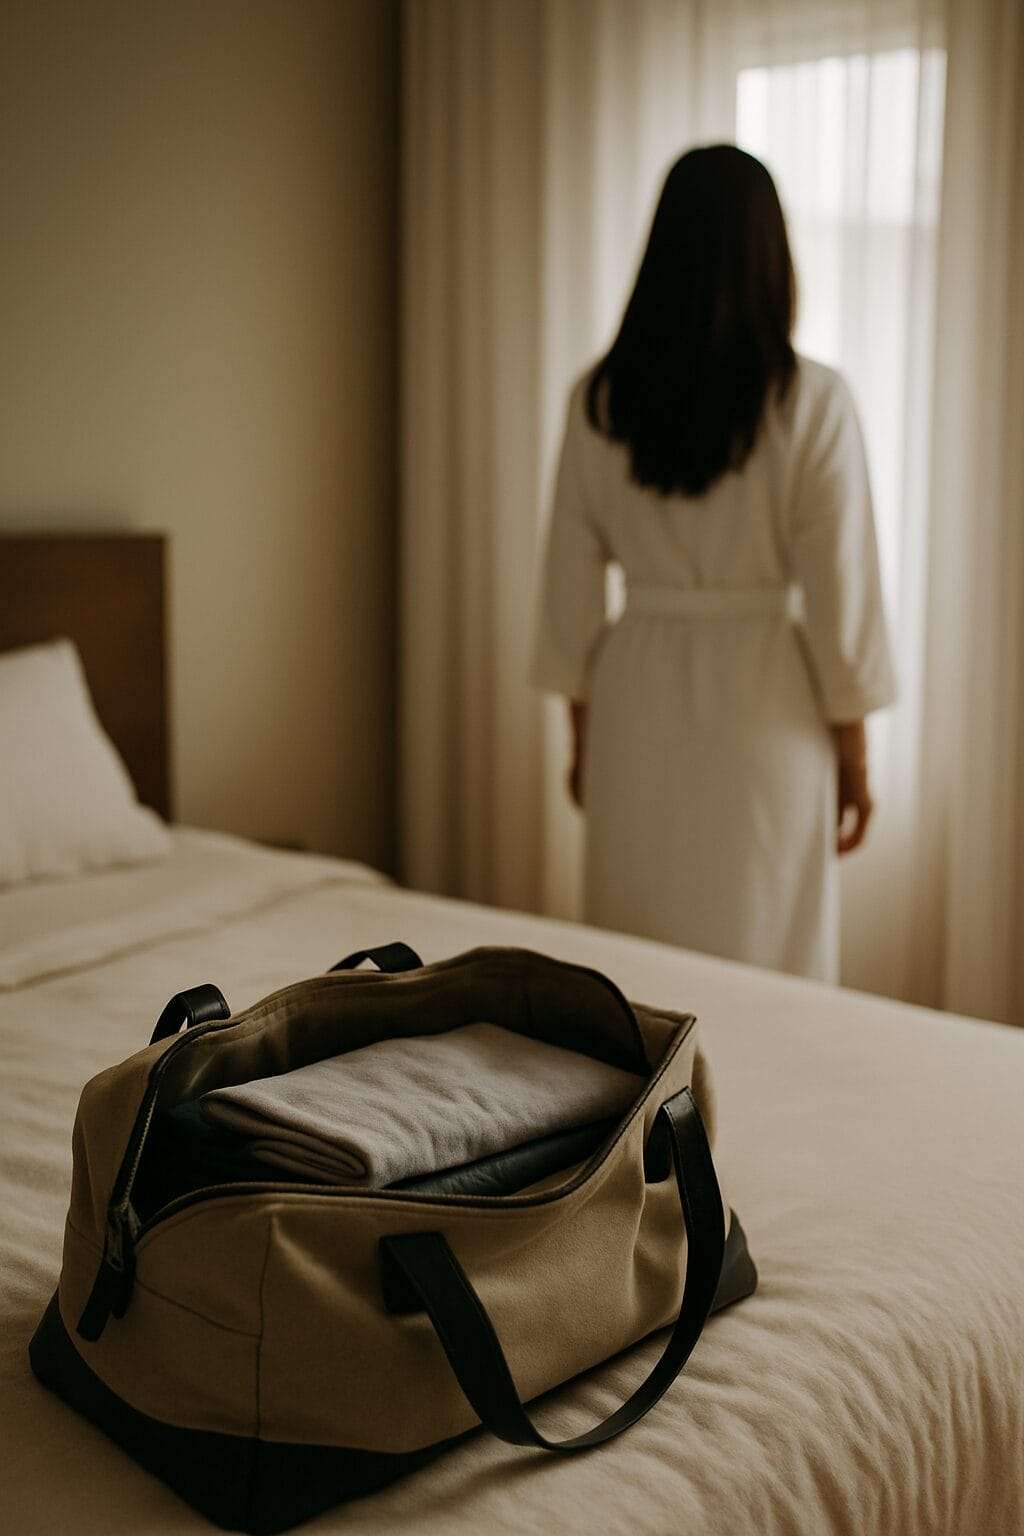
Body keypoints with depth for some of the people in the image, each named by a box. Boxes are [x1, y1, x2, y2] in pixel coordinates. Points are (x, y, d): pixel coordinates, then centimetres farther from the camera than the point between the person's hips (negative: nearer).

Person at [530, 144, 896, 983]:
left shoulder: (601, 397, -3)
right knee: (764, 960, 9)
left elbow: (571, 584, 2)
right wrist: (854, 752, 0)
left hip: (638, 693, 3)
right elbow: (841, 592, -10)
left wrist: (583, 728, 13)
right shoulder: (812, 401, -12)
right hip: (764, 698, -3)